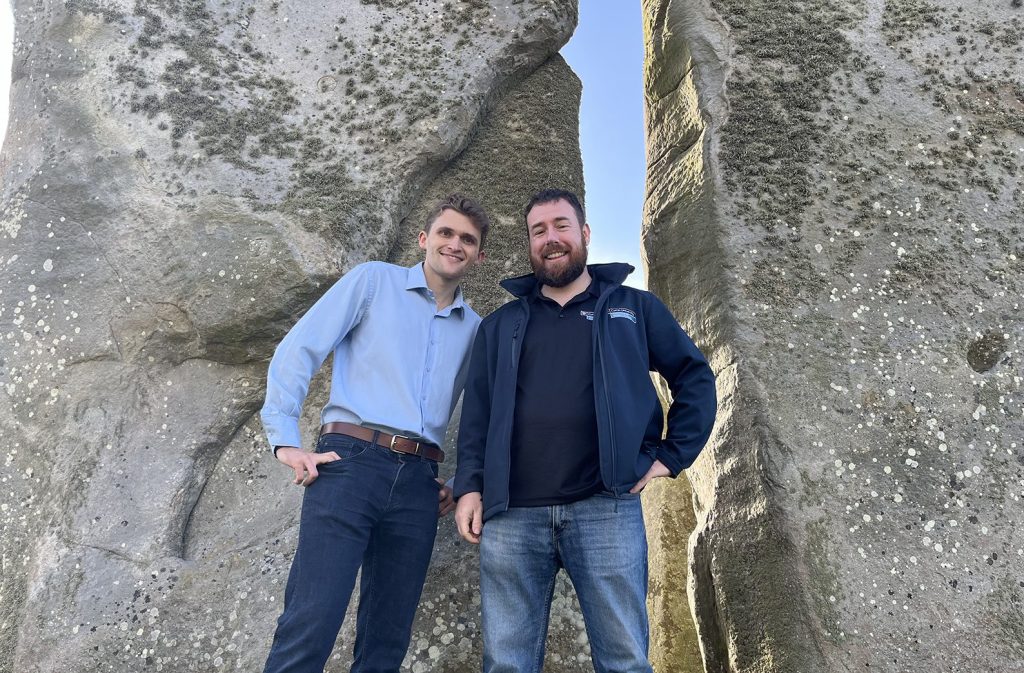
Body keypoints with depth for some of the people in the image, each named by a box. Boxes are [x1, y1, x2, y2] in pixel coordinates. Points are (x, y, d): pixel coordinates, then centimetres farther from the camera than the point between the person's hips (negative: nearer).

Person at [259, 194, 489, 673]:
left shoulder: (475, 329, 17)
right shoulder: (374, 280, 7)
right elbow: (300, 348, 1)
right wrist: (285, 440, -7)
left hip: (418, 481, 4)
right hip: (351, 462, -4)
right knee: (309, 628, -10)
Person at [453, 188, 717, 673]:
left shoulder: (634, 308, 13)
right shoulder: (501, 325, 17)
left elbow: (696, 377, 13)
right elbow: (477, 412, 13)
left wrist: (672, 456, 3)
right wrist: (469, 486, 0)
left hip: (605, 507, -1)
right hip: (511, 513, 2)